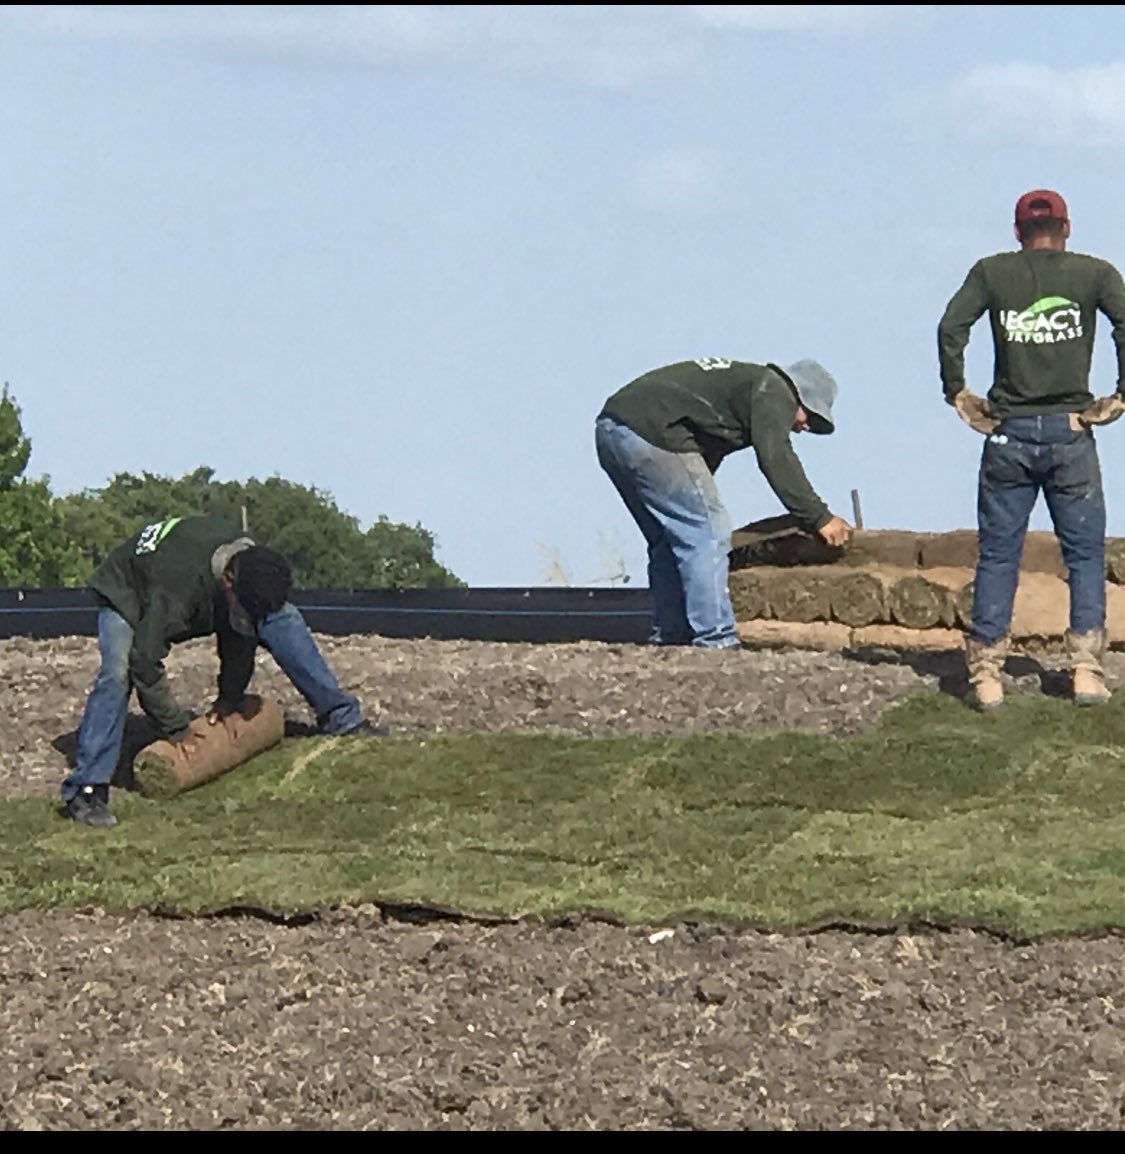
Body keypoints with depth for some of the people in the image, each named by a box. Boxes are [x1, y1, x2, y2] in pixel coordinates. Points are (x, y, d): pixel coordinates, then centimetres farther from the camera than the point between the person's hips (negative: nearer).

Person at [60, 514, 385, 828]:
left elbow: (241, 636, -8)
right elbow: (145, 662, -40)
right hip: (127, 597, -6)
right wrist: (177, 730, -32)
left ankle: (340, 718, 6)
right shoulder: (178, 585, -46)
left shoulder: (253, 563, -25)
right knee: (118, 672, -34)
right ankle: (85, 791, -34)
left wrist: (229, 703, -6)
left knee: (283, 618, -4)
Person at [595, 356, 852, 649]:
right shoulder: (772, 391, 3)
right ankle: (715, 641, -10)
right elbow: (777, 460, -8)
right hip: (650, 433, -10)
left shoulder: (742, 379, 32)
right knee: (707, 532, -7)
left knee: (668, 539, 18)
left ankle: (669, 636, 19)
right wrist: (820, 518, -4)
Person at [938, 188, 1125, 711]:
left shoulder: (991, 272, 5)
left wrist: (958, 394, 0)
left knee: (997, 555, 6)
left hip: (1009, 433, 1)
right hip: (1070, 432, -1)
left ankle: (986, 672, 1)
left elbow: (951, 326, -7)